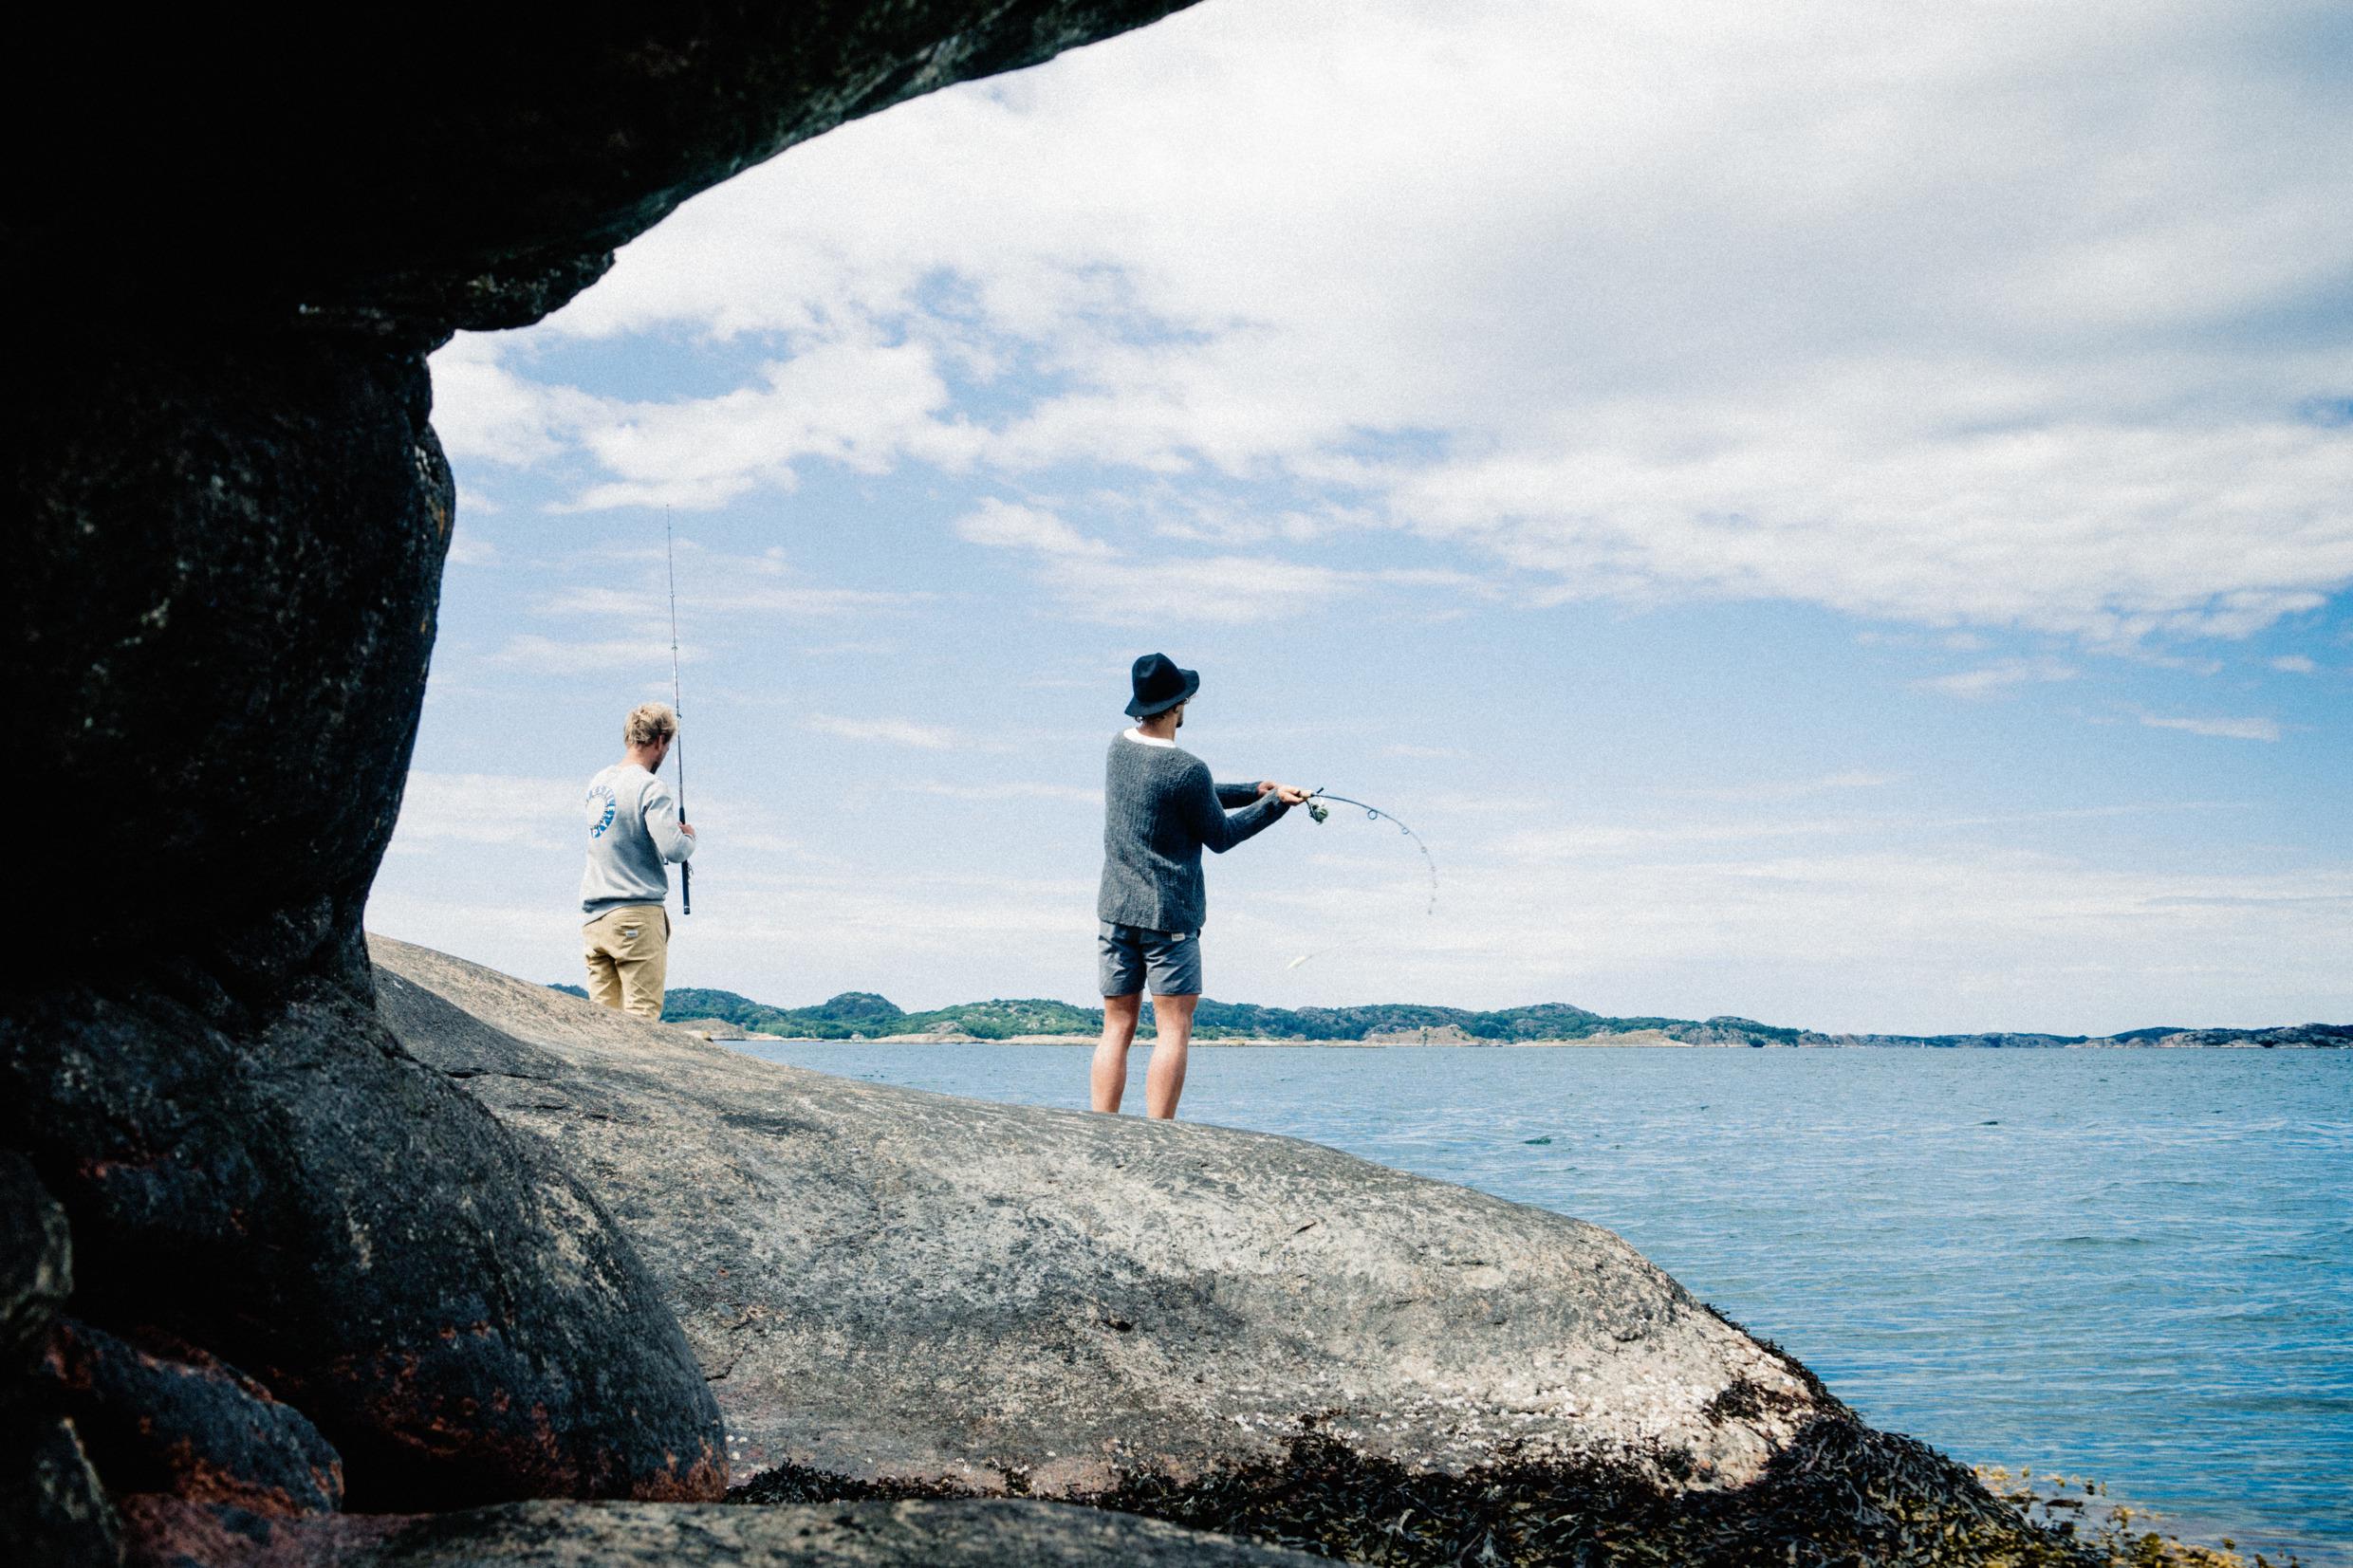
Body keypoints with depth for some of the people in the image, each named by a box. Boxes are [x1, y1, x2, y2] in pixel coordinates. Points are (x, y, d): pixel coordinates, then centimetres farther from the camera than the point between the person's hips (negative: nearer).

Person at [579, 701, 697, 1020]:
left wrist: (671, 827, 20)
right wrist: (688, 837, 3)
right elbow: (673, 849, -19)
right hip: (637, 914, -7)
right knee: (642, 1011, -7)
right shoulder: (651, 788, -11)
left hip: (594, 916, 7)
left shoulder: (597, 782, 13)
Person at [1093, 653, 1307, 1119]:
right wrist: (1274, 802, 5)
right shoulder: (1187, 769, -17)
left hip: (1115, 910, 7)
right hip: (1169, 915, -6)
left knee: (1117, 1028, 8)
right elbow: (1219, 836, -3)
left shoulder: (1120, 746, 6)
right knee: (1173, 1028, -2)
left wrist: (1256, 789, 13)